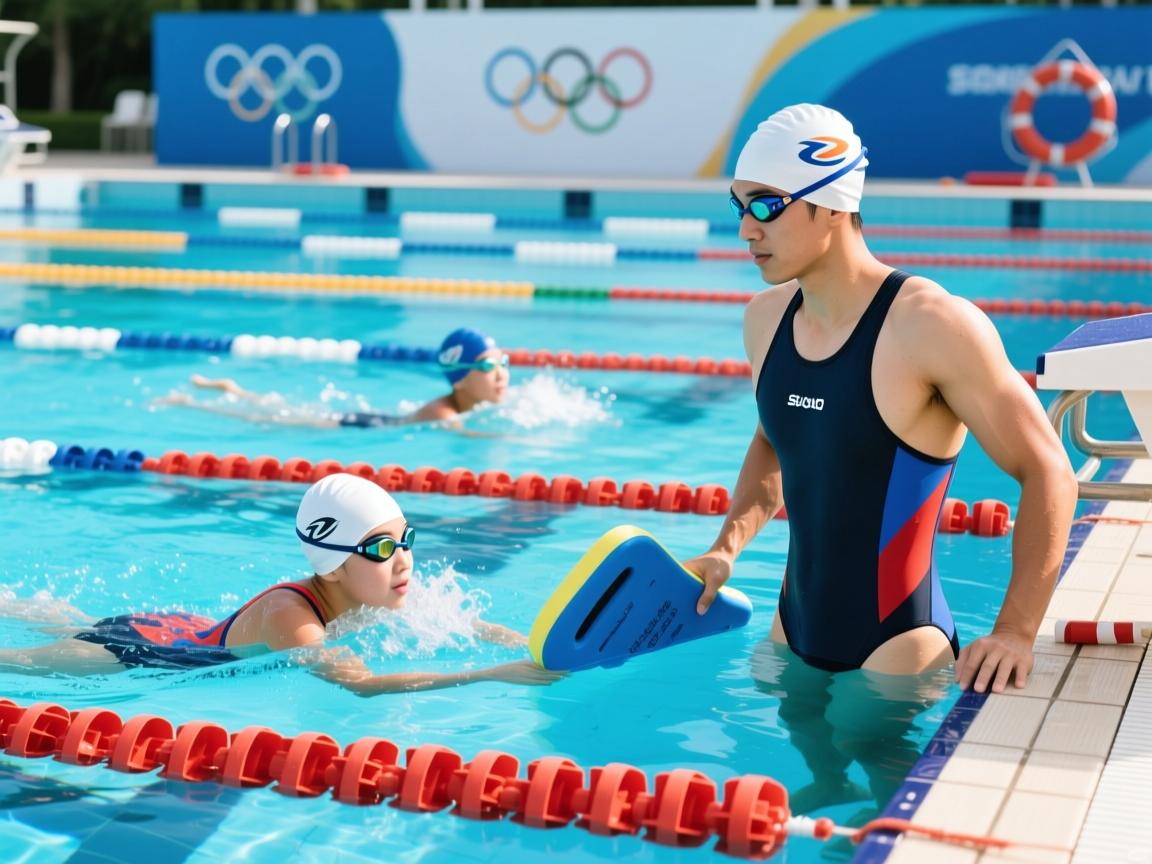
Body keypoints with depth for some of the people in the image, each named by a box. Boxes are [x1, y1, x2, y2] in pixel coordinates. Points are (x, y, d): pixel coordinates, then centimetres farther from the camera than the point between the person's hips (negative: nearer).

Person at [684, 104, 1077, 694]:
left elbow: (1048, 474, -15)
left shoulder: (934, 326, -19)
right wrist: (726, 548, 8)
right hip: (792, 633, 7)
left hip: (896, 650, -6)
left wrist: (1016, 633, -21)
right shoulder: (766, 318, 3)